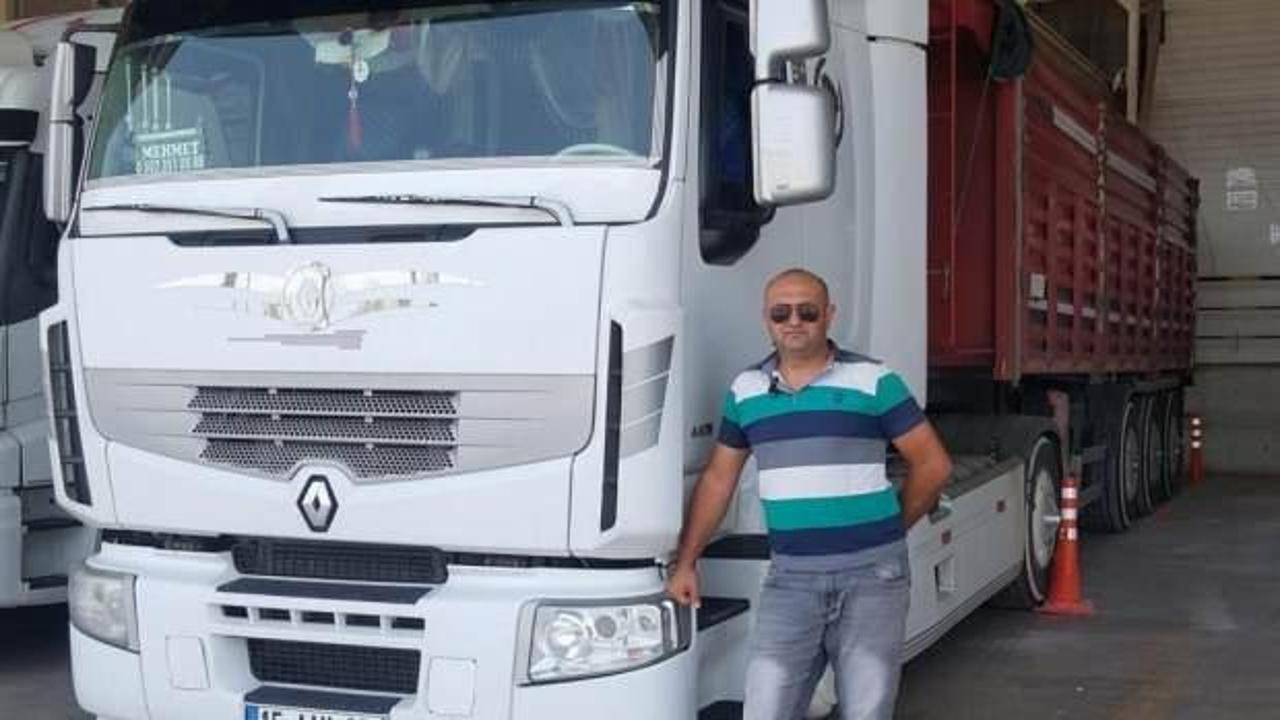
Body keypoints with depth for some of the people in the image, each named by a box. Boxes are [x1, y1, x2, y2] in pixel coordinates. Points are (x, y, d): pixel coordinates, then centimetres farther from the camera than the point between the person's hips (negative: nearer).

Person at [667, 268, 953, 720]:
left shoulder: (874, 381, -2)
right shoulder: (745, 390, 9)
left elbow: (933, 465, 2)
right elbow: (718, 479, 14)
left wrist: (887, 530, 5)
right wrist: (685, 563, 10)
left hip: (872, 576, -2)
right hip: (790, 578, 3)